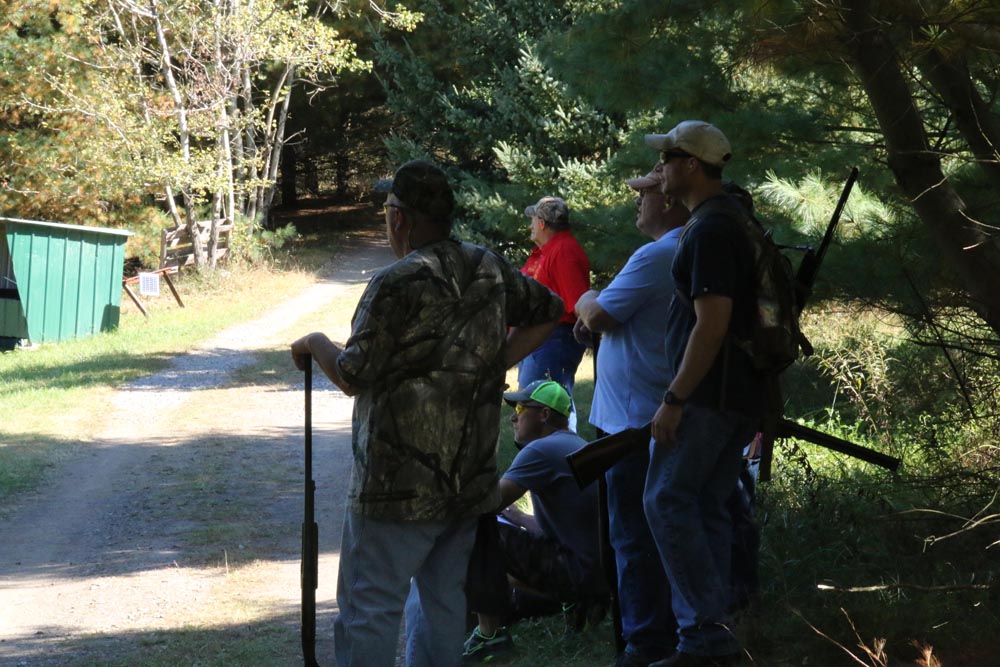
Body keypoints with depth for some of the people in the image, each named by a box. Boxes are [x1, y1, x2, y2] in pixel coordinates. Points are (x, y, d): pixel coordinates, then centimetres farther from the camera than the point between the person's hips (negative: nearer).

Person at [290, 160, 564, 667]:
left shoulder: (398, 284, -17)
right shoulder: (491, 271, 6)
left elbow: (353, 377, -16)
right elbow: (548, 312, 23)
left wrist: (316, 345, 3)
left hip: (400, 484, -7)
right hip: (472, 479, 7)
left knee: (370, 607, -3)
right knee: (443, 597, 17)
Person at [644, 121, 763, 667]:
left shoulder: (709, 230, -16)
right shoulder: (734, 219, 16)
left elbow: (712, 322, -22)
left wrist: (674, 400, -20)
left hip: (707, 395, -10)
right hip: (739, 394, 10)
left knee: (667, 502, -7)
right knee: (707, 509, 11)